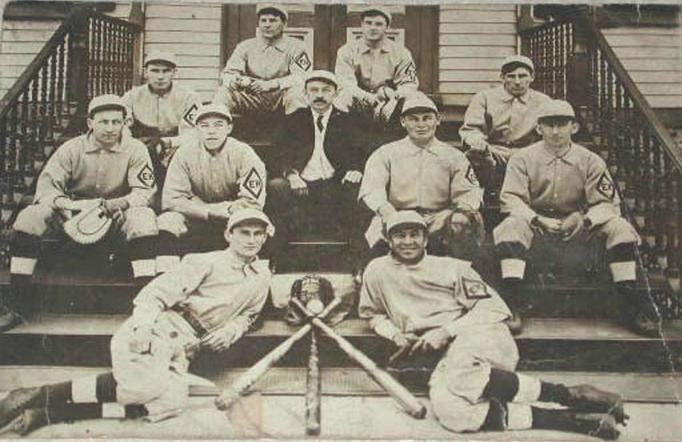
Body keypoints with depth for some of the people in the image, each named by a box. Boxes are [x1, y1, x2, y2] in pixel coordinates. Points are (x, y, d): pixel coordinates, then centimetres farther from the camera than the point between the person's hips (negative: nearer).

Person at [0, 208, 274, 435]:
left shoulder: (261, 277, 17)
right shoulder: (207, 263, 0)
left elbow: (247, 314, 32)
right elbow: (155, 293, -6)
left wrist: (230, 331, 9)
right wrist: (142, 325, -25)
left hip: (184, 348, 5)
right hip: (160, 328, -5)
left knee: (172, 401, -25)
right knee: (149, 385, -33)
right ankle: (46, 395, -23)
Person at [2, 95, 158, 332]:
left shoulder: (135, 149, -8)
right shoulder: (72, 148, -5)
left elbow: (145, 190, -14)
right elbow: (46, 183, -10)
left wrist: (121, 203, -34)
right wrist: (61, 202, -32)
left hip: (117, 214, -2)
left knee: (144, 218, -34)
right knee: (29, 217, -22)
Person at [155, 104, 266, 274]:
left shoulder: (243, 154, -15)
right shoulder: (186, 153, -10)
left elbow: (253, 202, -17)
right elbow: (171, 200, -14)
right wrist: (209, 211, -19)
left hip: (233, 217, -2)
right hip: (197, 218, 2)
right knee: (167, 220, -23)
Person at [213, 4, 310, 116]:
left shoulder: (295, 46, 0)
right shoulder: (245, 46, 8)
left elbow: (302, 77, -14)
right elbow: (228, 74, 0)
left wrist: (271, 84, -28)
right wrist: (239, 80, -27)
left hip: (282, 98, -2)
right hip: (252, 97, 3)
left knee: (296, 91, -34)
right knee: (223, 91, -21)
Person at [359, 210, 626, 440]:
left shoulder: (451, 267, 14)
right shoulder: (378, 272, 18)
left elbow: (492, 305, 7)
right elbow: (372, 314, 29)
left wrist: (447, 331, -7)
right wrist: (395, 335, 7)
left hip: (482, 336, -2)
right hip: (451, 355, 2)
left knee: (458, 375, -39)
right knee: (445, 406, -35)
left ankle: (568, 395, -27)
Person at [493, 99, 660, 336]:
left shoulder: (591, 161, 3)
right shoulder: (522, 158, -1)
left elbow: (608, 203, -2)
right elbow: (511, 199, -10)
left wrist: (584, 220, -23)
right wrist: (538, 220, -26)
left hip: (578, 225, 2)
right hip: (536, 221, -2)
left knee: (620, 226, -21)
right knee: (513, 225, -35)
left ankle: (632, 301, -19)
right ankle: (510, 302, -40)